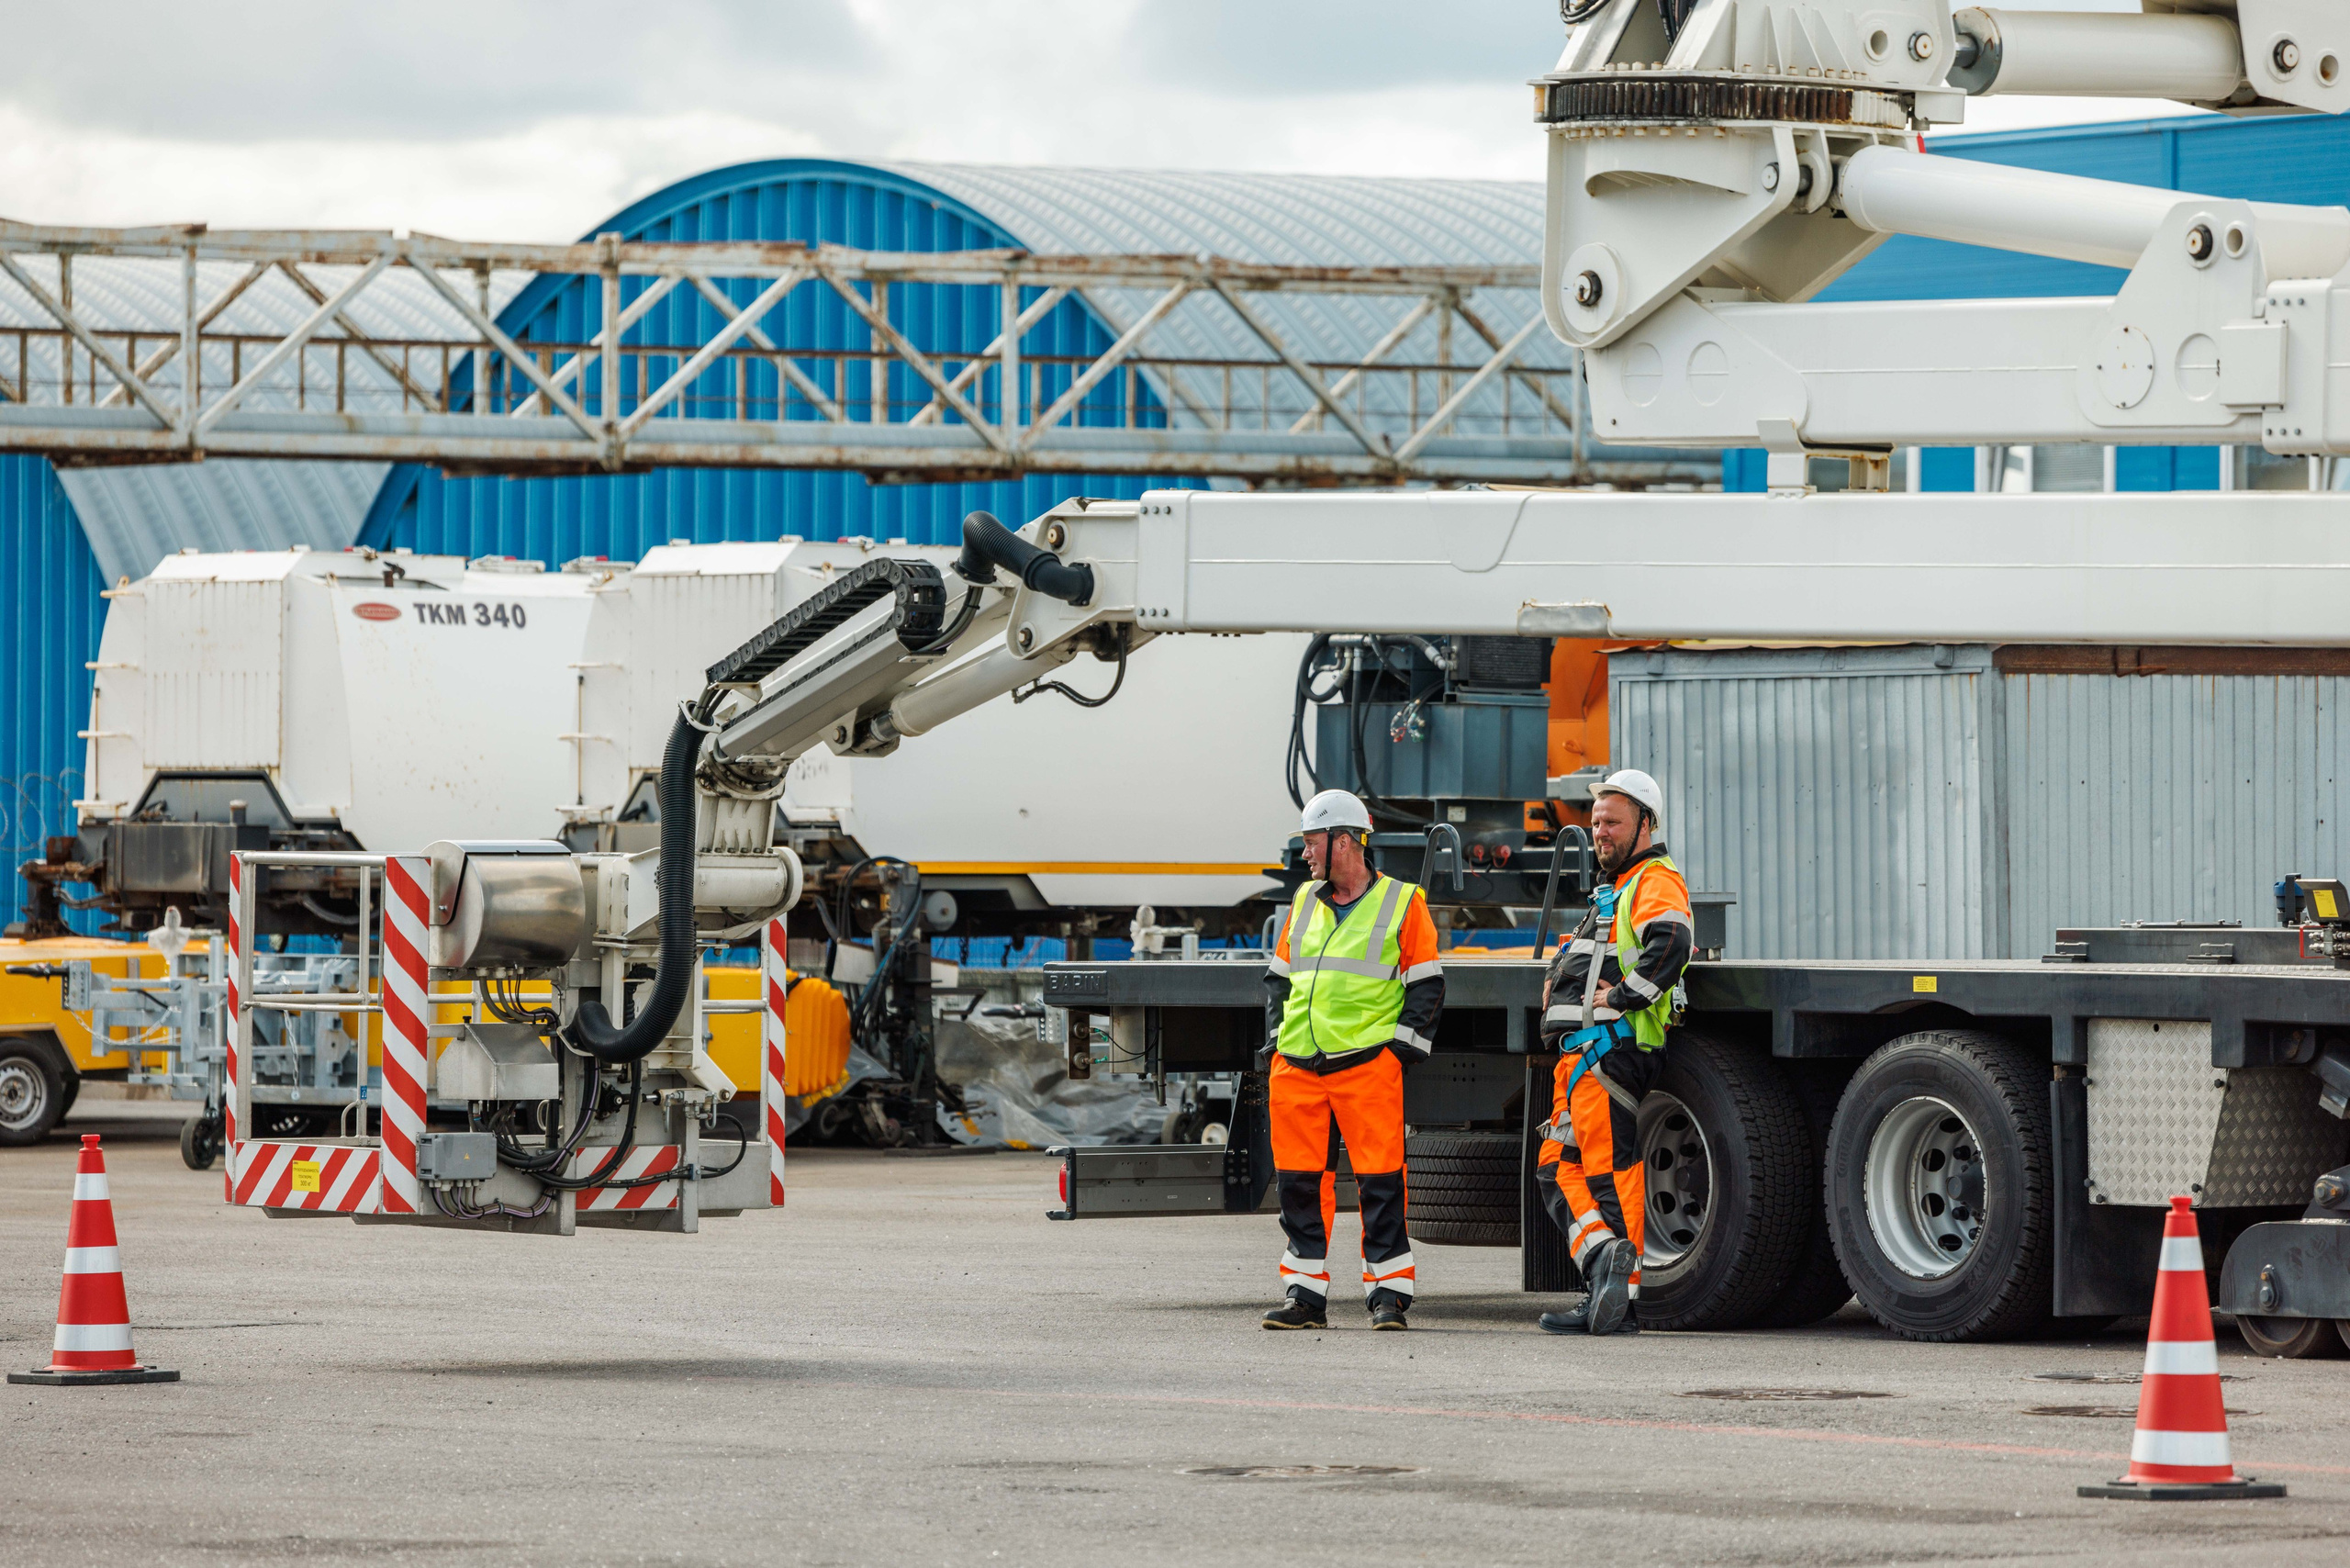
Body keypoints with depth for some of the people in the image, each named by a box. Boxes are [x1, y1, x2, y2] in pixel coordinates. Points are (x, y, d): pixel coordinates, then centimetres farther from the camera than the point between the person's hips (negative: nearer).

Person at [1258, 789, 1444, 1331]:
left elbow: (1426, 986, 3)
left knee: (1379, 1180, -6)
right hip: (1297, 1064, 5)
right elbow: (1279, 976, 24)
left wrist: (1400, 1047, -6)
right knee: (1299, 1181, 4)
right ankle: (1305, 1295, 10)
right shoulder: (1305, 902, 16)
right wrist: (1274, 1041, 13)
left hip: (1367, 1063, -5)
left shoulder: (1402, 903, 2)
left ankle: (1389, 1295, 0)